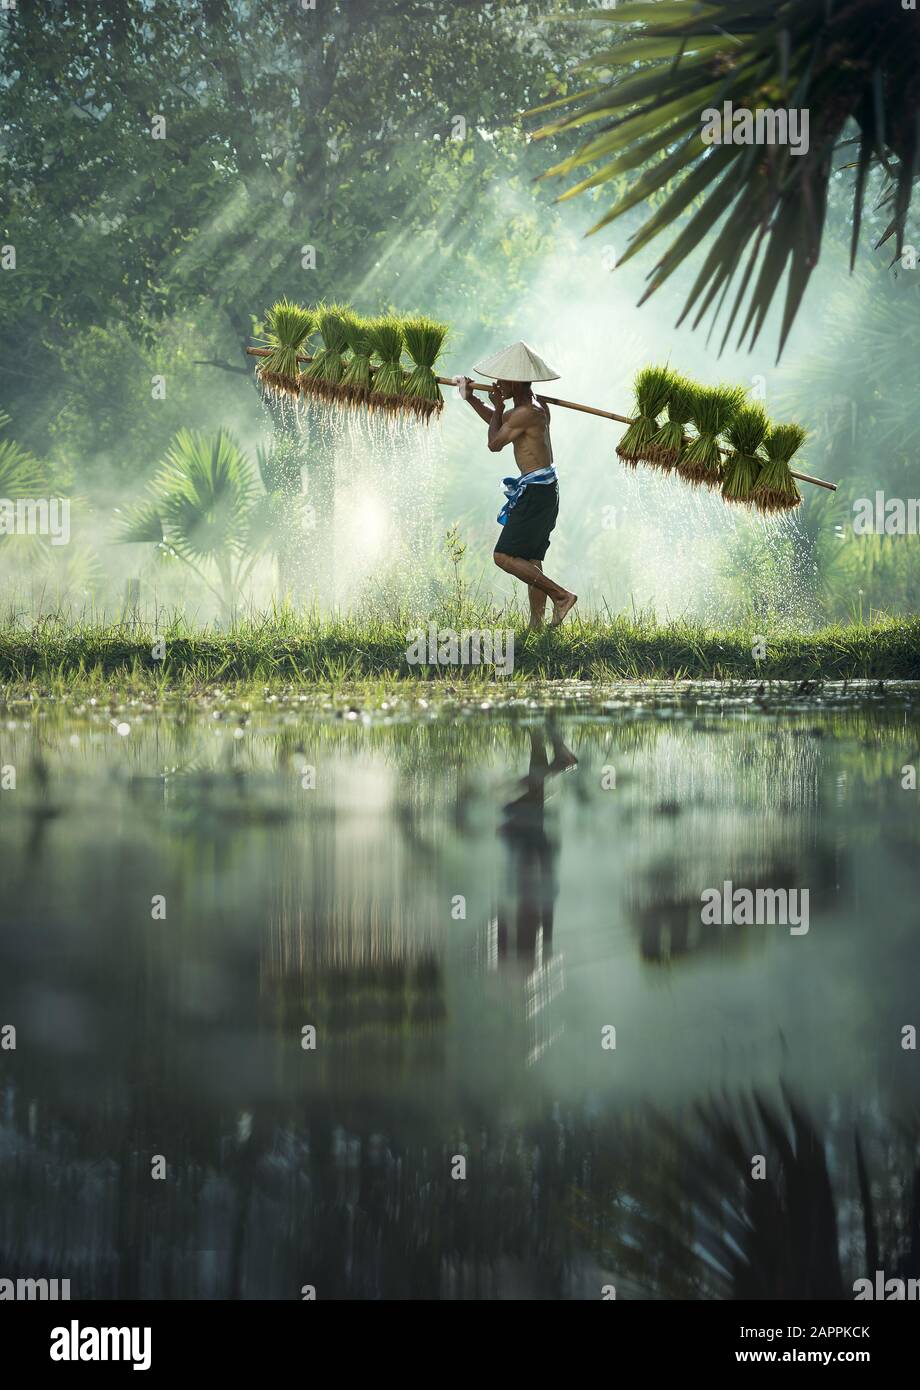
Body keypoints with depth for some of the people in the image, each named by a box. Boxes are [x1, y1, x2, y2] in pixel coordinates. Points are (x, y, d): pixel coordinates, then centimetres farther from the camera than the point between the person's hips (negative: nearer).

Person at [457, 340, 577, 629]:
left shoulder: (525, 413, -19)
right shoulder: (537, 408, 13)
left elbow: (494, 443, -8)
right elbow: (498, 422, 31)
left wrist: (498, 407, 4)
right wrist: (471, 398, 32)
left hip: (536, 491, -10)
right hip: (544, 489, 10)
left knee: (505, 556, -11)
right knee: (531, 560, 13)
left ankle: (561, 595, -12)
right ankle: (536, 623, 14)